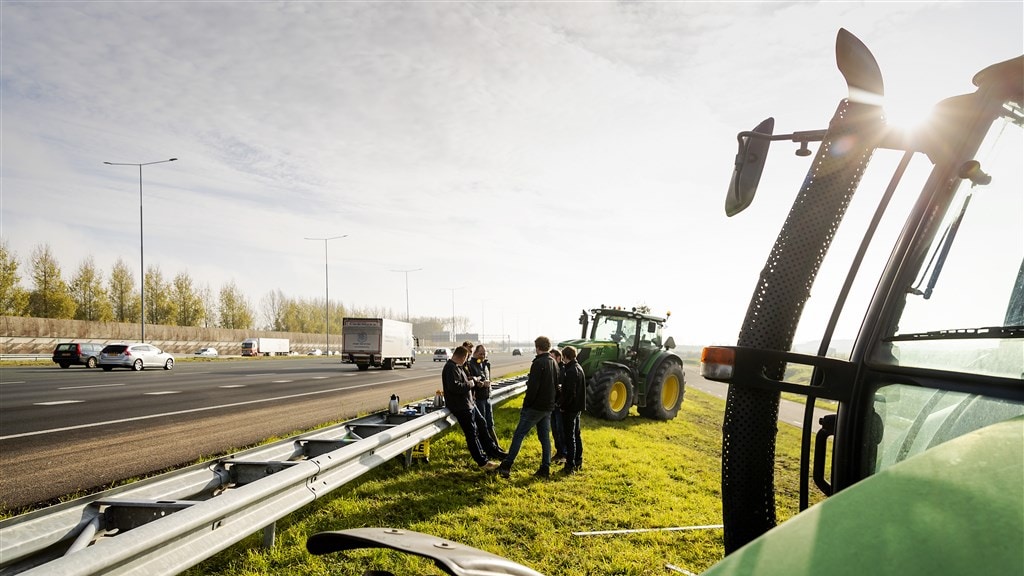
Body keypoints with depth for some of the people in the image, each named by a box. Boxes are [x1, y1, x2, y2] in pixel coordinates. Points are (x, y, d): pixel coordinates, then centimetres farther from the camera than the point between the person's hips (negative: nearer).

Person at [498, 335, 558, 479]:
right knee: (545, 437, 12)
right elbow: (556, 384, 16)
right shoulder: (554, 363, 11)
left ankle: (506, 466, -3)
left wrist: (526, 405, -13)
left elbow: (533, 387, -20)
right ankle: (545, 468, 13)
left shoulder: (538, 363, -16)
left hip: (535, 407, -8)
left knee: (519, 435, -3)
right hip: (548, 407, 8)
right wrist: (551, 401, 16)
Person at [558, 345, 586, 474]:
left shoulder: (571, 371, -20)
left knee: (569, 436, -3)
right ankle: (578, 462, 26)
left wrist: (562, 405, -14)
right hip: (577, 407, 10)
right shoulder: (578, 368, 10)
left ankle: (570, 465, 1)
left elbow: (570, 392, -25)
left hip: (570, 408, -10)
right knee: (576, 435, 17)